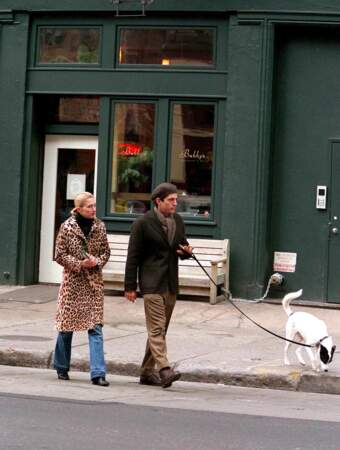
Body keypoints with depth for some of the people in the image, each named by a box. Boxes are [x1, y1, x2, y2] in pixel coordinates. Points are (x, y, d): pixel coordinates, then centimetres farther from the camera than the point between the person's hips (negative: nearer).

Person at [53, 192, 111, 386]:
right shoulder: (67, 227, -5)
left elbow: (106, 252, 10)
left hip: (94, 282, 2)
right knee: (67, 325, 8)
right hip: (73, 281, -2)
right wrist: (79, 264, -16)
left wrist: (97, 261, -11)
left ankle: (98, 373, -8)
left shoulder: (99, 227, 3)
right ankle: (62, 368, 27)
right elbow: (60, 255, -3)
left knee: (95, 327, -6)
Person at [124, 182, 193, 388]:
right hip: (152, 284, -7)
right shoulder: (143, 223, -8)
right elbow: (133, 256, -6)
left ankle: (147, 372, 17)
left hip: (171, 284, 7)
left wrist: (187, 251, -2)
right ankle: (165, 369, -21)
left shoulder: (178, 221, 11)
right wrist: (130, 286, -8)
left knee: (160, 330, 10)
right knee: (157, 328, -13)